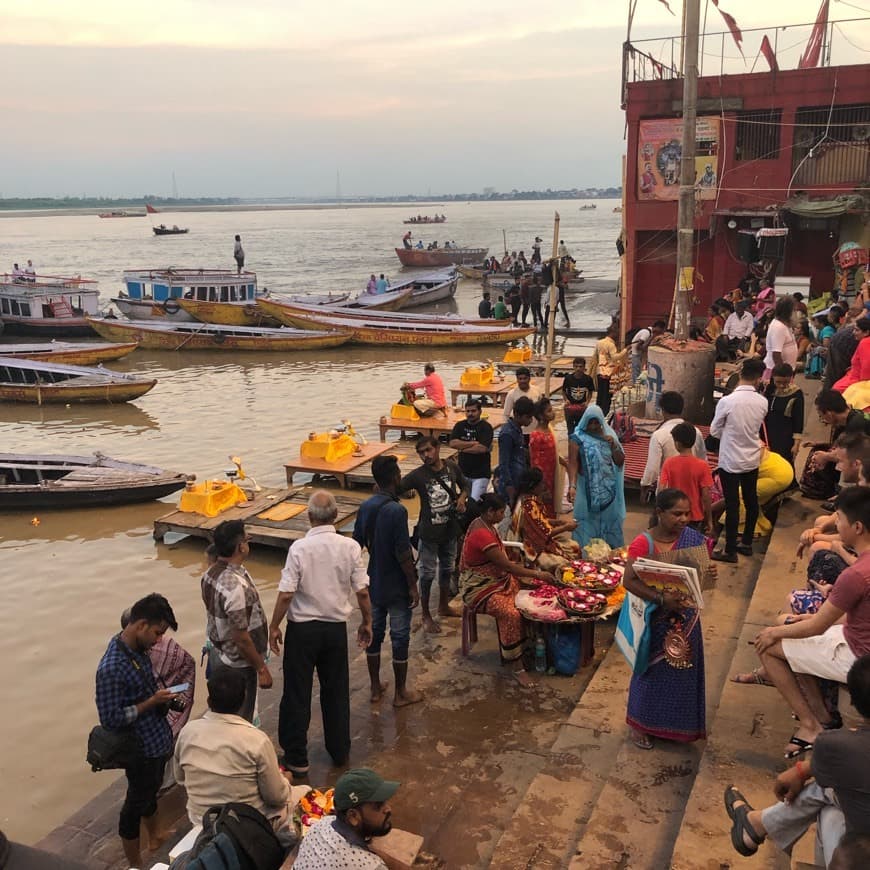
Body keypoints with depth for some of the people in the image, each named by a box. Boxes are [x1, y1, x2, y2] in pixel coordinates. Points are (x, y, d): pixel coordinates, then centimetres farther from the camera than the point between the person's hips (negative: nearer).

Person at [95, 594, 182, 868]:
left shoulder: (138, 648, -4)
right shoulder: (111, 668, -31)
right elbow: (110, 719, -26)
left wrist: (161, 696, -1)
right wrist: (152, 702, -24)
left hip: (158, 739, 8)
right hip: (142, 748, -8)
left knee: (152, 792, 29)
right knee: (136, 803, 13)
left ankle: (155, 836, 53)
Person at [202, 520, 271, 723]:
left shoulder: (210, 573, -3)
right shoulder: (235, 586, -32)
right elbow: (241, 638, -27)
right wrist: (262, 668, -16)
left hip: (218, 655, 9)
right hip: (237, 664, -8)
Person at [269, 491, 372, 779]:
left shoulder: (299, 548, -18)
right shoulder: (350, 547, -10)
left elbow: (286, 594, -16)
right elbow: (362, 591, -6)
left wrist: (274, 626, -2)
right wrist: (366, 623, 9)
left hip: (302, 628, -3)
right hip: (336, 628, 3)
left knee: (297, 693, 11)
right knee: (336, 691, 18)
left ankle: (296, 758, 20)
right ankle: (339, 752, 31)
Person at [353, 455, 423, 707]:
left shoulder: (365, 507, -2)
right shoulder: (397, 510, -23)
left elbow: (357, 544, 6)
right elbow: (403, 554, -22)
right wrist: (413, 586, -13)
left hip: (373, 583, 7)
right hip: (397, 587, -7)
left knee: (374, 633, 17)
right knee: (400, 638, 7)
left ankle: (375, 688, 30)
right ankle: (401, 693, 18)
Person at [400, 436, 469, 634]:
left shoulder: (452, 468, -5)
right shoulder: (417, 475, -17)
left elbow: (465, 486, 11)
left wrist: (462, 497, -8)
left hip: (450, 529, 4)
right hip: (429, 532, -4)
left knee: (447, 569, 21)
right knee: (427, 573, 5)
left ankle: (443, 606, 42)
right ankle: (426, 616, 21)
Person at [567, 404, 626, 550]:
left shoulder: (609, 435, 8)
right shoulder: (578, 438, -5)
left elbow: (620, 462, 8)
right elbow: (573, 463, -13)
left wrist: (614, 446, -9)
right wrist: (572, 485, -26)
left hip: (609, 490, 4)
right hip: (588, 491, -4)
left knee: (609, 521, 9)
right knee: (588, 526, -2)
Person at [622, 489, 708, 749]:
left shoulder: (693, 539, -4)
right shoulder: (643, 543, -17)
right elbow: (628, 580, -22)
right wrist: (661, 598, -32)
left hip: (685, 617, 4)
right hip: (656, 618, -4)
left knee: (683, 668, 15)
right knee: (653, 668, 9)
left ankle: (679, 724, 37)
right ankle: (640, 724, 29)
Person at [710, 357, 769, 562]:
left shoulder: (727, 401, -21)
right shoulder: (762, 402, -8)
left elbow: (714, 430, -8)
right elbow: (756, 426, 8)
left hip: (730, 461, -4)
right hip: (752, 459, 5)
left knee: (732, 505, 2)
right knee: (751, 501, 16)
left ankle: (730, 550, 11)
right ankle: (746, 543, 30)